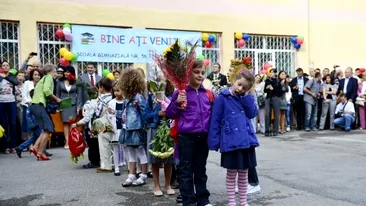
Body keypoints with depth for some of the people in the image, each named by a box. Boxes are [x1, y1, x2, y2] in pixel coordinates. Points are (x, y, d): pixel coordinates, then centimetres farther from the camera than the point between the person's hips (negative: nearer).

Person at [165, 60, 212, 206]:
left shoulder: (207, 93, 9)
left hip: (203, 137, 4)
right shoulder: (180, 92, -4)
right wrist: (177, 103, -18)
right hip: (186, 137, -4)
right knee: (186, 170, 5)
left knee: (201, 169, 16)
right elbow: (170, 114, -4)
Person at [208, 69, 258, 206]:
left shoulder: (246, 98, 11)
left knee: (244, 173, 15)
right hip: (230, 142, -5)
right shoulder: (222, 98, -6)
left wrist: (246, 96, -7)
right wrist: (214, 142, -12)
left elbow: (252, 114, -2)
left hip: (247, 140, 5)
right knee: (231, 173, 8)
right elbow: (215, 121, -8)